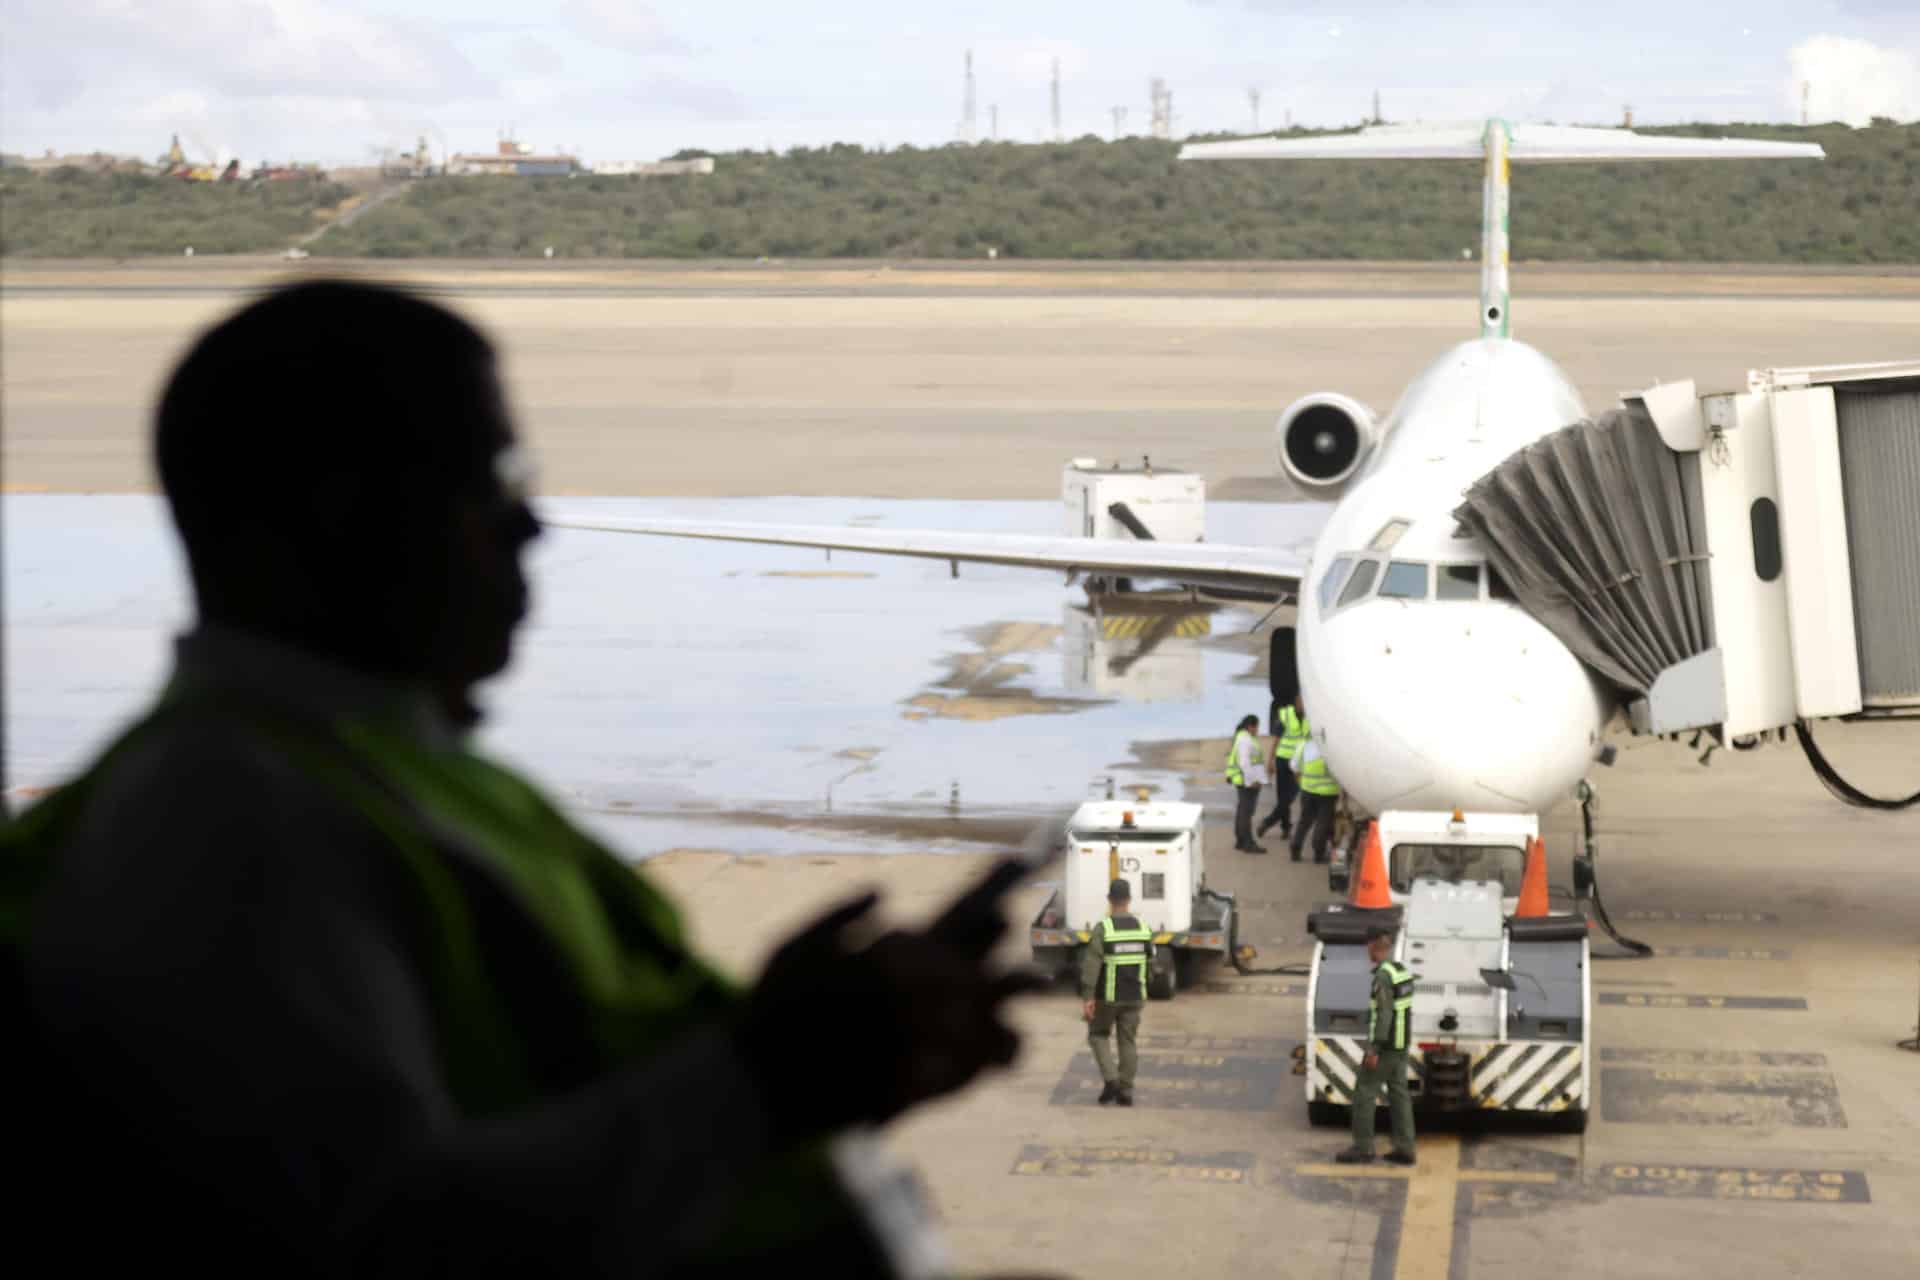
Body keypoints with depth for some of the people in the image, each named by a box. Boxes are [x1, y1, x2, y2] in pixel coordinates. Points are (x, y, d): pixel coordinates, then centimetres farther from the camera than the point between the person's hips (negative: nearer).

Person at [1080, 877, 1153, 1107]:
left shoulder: (1103, 929, -16)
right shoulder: (1143, 928, -1)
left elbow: (1090, 964, -21)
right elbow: (1149, 960, 11)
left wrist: (1087, 997, -20)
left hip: (1107, 996, -3)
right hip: (1134, 997, 3)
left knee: (1098, 1036, 14)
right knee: (1128, 1042, 10)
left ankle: (1111, 1080, -2)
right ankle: (1125, 1092, 8)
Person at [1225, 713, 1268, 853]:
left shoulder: (1241, 737, 14)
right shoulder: (1246, 740, -18)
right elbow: (1244, 762, -24)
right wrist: (1253, 780, -23)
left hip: (1243, 781, 11)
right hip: (1248, 781, -11)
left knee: (1242, 810, 15)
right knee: (1246, 811, -10)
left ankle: (1240, 841, 21)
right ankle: (1248, 844, -12)